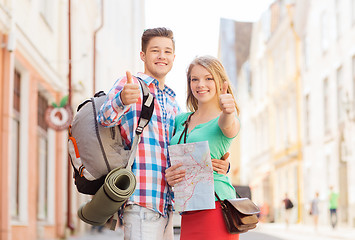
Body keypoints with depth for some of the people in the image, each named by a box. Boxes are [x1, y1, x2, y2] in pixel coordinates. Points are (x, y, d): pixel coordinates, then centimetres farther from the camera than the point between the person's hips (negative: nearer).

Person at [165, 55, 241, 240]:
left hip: (215, 208, -5)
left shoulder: (223, 119, 0)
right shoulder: (180, 120, 17)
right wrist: (168, 177, -2)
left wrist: (228, 112, -48)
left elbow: (228, 126, -24)